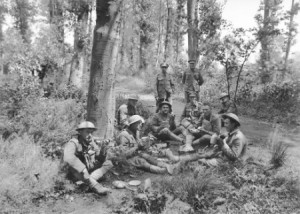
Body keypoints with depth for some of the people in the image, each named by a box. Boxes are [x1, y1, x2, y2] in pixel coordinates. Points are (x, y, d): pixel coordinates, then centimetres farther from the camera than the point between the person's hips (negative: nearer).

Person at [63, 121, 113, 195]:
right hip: (78, 172, -5)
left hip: (90, 170, 5)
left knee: (109, 163, -9)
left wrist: (102, 149, -25)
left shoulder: (93, 142, -5)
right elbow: (68, 158, -41)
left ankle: (86, 182, -27)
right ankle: (95, 186, -39)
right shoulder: (73, 143, -21)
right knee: (72, 163, -36)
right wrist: (83, 169, -45)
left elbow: (101, 160, -6)